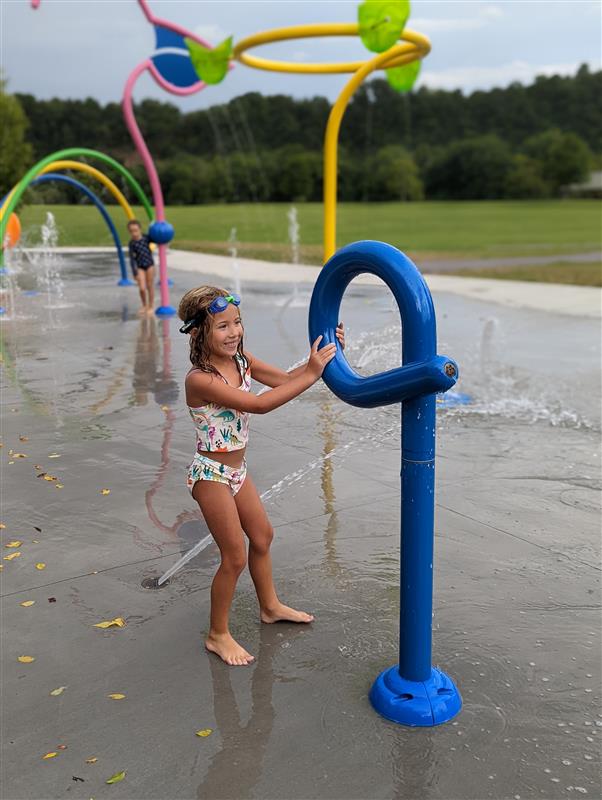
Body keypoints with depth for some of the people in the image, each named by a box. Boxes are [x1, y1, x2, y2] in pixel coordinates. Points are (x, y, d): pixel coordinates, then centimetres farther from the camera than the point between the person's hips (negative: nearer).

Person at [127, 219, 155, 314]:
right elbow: (132, 259, -9)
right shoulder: (131, 244, -11)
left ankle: (151, 306, 23)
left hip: (149, 264, 1)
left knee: (150, 287, 7)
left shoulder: (146, 237, -7)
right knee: (142, 288, -8)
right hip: (140, 267, -1)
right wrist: (135, 273, -12)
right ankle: (144, 306, 17)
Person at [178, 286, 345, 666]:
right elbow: (259, 404, -35)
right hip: (212, 475, -8)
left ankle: (271, 606, 46)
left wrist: (322, 354, -19)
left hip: (237, 470, 8)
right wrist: (311, 375, -35)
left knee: (263, 535, 22)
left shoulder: (242, 361, -3)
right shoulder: (200, 380, -28)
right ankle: (218, 635, 24)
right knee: (235, 557, 2)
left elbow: (285, 379, -5)